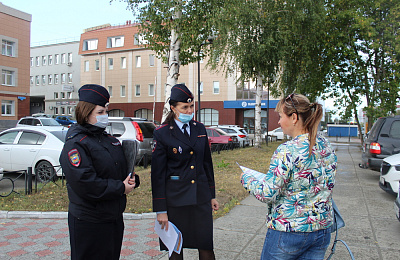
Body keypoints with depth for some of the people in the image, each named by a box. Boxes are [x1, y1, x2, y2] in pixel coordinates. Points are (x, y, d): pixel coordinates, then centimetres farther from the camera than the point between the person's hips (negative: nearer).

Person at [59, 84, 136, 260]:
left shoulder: (109, 140, 10)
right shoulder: (75, 144, -15)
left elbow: (123, 168, 18)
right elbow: (85, 183, -25)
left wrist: (130, 180, -5)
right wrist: (120, 188, -19)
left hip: (115, 217, 8)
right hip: (88, 222, -7)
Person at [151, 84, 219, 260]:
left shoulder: (200, 129, 7)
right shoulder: (162, 134, -7)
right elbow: (158, 174, -7)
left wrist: (212, 195, 13)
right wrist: (160, 209, -8)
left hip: (201, 197, 4)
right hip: (175, 199, -3)